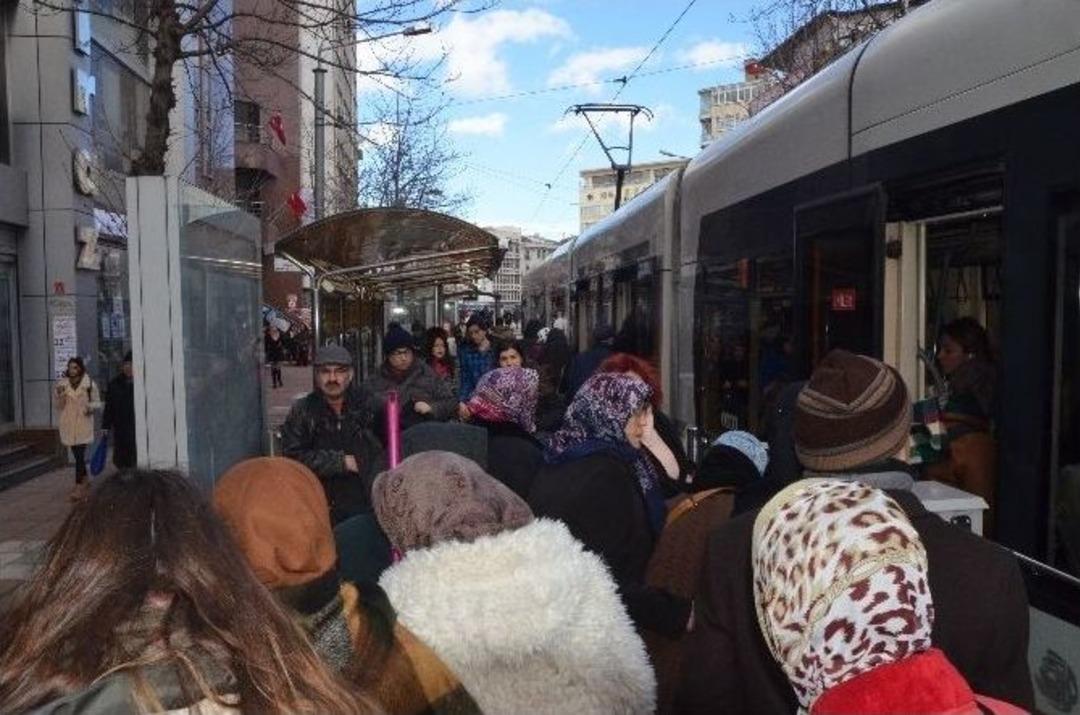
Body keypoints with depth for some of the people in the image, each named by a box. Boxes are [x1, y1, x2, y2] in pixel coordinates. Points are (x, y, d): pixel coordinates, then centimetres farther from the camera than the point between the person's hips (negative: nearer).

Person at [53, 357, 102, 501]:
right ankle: (85, 480, 29)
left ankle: (79, 487, -8)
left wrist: (91, 406, -18)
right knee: (77, 454, 13)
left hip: (83, 424, -4)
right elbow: (60, 407, 7)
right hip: (68, 424, 4)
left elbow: (98, 403, 3)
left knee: (80, 455, -9)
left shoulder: (90, 384, -3)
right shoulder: (63, 384, 4)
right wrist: (59, 396, -11)